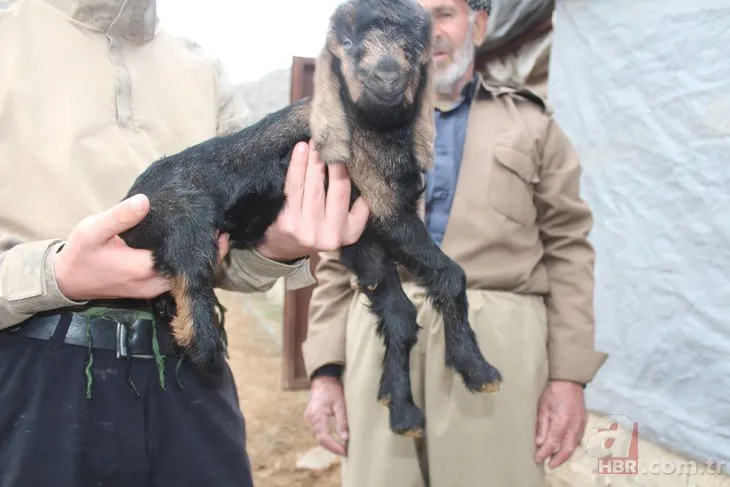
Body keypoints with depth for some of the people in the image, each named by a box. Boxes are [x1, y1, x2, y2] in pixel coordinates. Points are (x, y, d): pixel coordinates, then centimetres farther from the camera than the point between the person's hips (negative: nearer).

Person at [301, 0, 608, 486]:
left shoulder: (531, 123, 12)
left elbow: (567, 249, 5)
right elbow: (336, 257, 11)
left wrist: (569, 374, -3)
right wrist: (325, 369, 2)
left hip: (494, 346, -1)